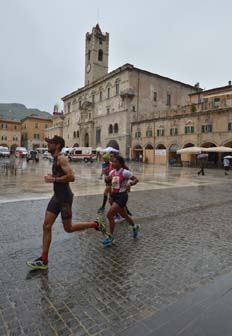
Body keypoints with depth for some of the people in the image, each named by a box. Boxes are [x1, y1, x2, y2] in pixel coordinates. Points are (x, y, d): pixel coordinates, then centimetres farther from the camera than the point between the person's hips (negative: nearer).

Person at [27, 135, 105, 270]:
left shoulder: (62, 159, -16)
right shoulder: (56, 159, 13)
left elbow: (71, 177, -27)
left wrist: (53, 179, -20)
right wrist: (52, 176, 10)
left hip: (65, 197, -9)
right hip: (57, 196, 9)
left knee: (68, 228, 4)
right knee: (46, 226, 6)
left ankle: (95, 224, 22)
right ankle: (44, 260, 16)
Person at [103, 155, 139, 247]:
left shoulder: (125, 172, -16)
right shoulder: (112, 172, 4)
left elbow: (136, 179, -12)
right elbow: (108, 181, 16)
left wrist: (130, 184, -31)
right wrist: (107, 179, -6)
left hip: (122, 196, -7)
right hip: (114, 195, 7)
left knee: (110, 215, -13)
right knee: (124, 215, 21)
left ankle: (110, 237, 5)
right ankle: (135, 227, 47)